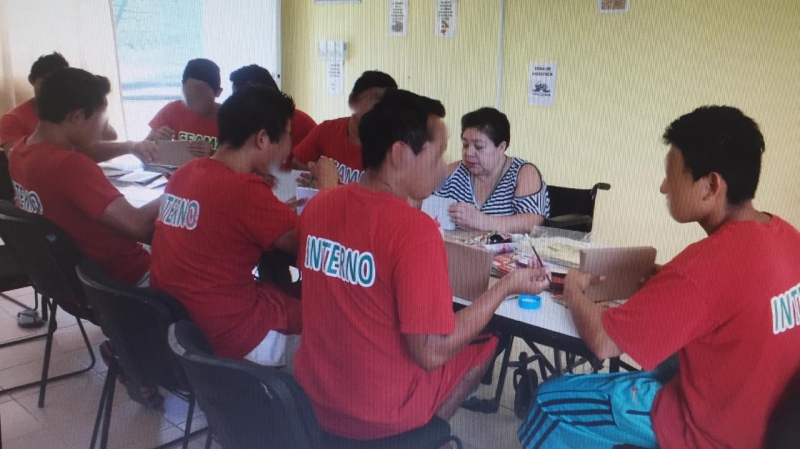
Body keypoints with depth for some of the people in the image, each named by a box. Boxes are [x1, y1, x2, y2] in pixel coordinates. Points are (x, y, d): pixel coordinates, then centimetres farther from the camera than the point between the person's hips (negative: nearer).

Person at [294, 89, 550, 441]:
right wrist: (507, 286, -13)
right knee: (484, 343, 19)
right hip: (381, 413, -6)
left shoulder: (317, 206, -5)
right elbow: (431, 353, -23)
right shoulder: (415, 228, -26)